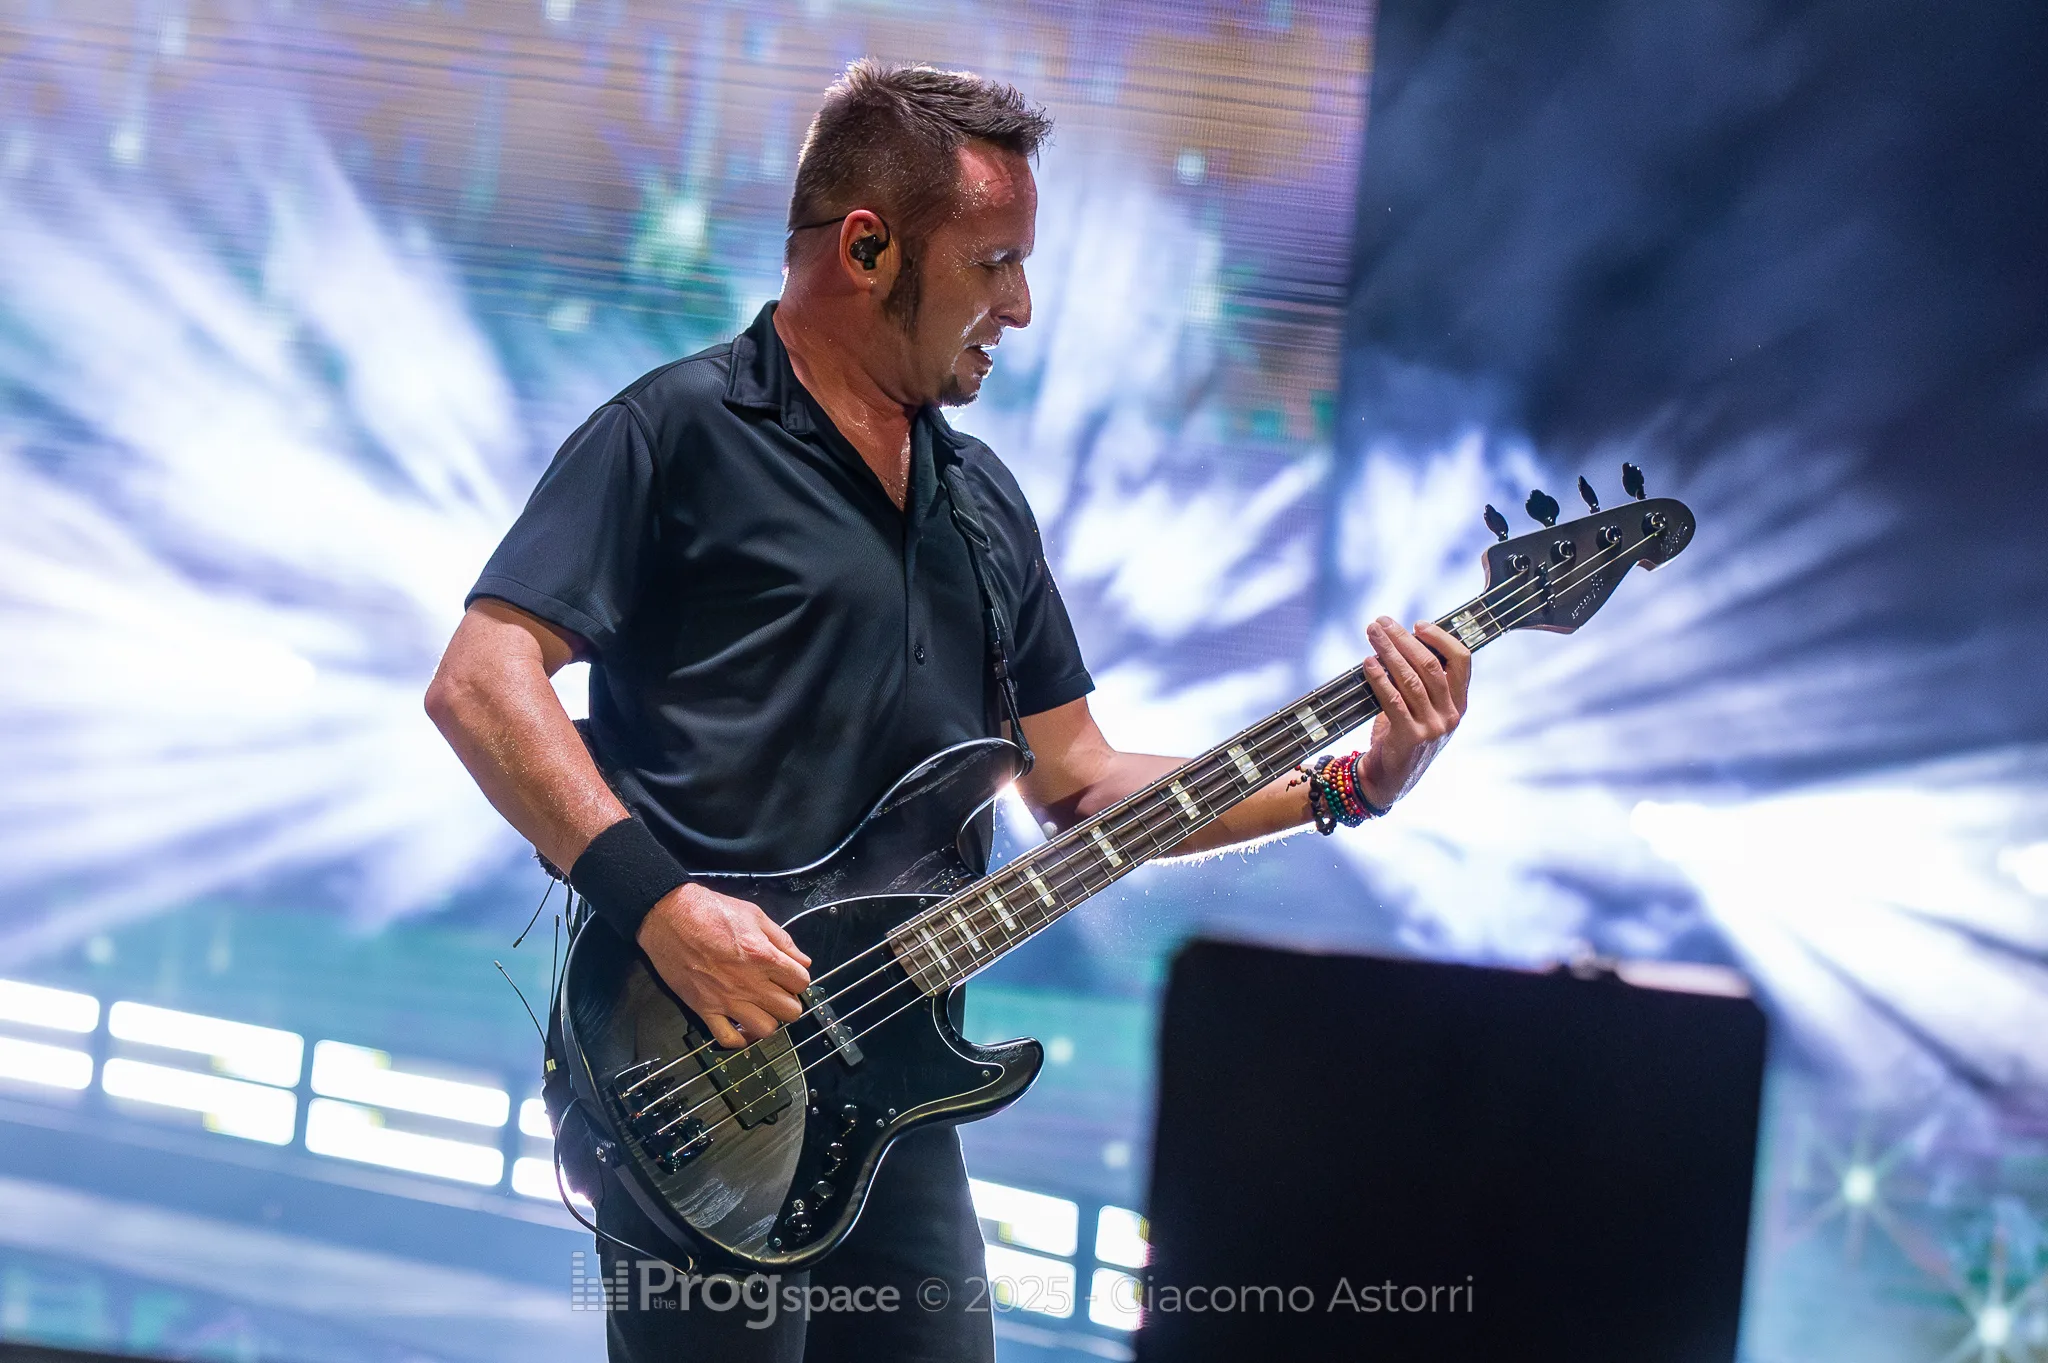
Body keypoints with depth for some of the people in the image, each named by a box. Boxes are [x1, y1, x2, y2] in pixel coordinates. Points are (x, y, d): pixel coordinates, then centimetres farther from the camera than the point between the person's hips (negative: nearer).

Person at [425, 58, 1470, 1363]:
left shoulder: (982, 498, 17)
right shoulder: (682, 434, -6)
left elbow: (1079, 784, 17)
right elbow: (482, 680, -15)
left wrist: (1351, 782, 6)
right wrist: (659, 902, -24)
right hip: (698, 1074, -7)